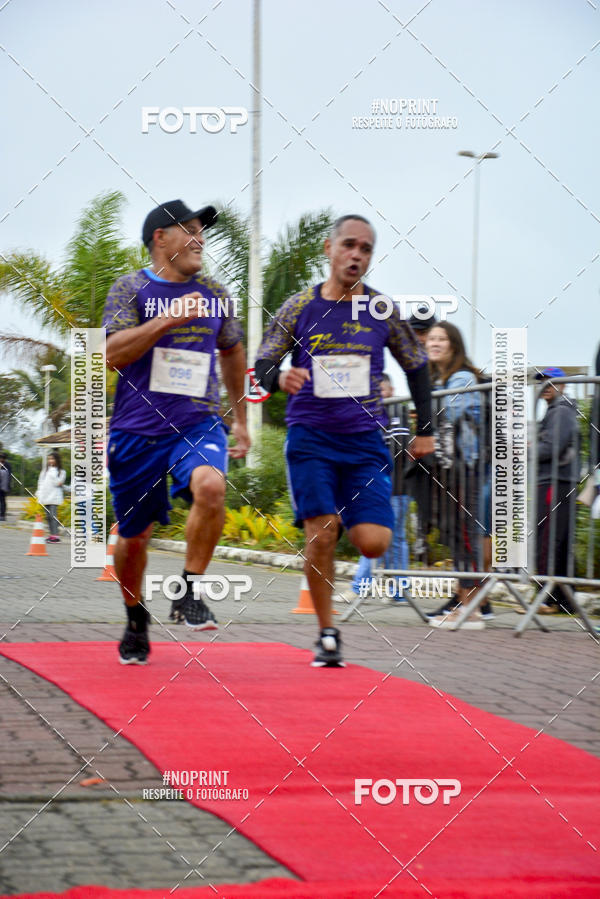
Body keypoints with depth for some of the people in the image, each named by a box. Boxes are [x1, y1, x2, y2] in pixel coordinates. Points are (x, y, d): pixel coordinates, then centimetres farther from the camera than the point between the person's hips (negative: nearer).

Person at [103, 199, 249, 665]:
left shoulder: (215, 294, 9)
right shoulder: (132, 288, -2)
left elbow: (233, 352, 25)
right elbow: (113, 353, -15)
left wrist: (241, 420, 25)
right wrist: (170, 318, -23)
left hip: (199, 424, 2)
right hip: (138, 429, -1)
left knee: (210, 486, -31)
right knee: (134, 536, 7)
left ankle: (191, 592, -16)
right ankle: (136, 619, 33)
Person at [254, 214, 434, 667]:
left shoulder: (383, 310, 3)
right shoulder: (299, 307, 0)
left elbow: (417, 367, 15)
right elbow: (262, 366, 3)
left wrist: (426, 429, 12)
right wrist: (279, 378, -21)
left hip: (366, 440, 1)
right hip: (311, 437, -1)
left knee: (373, 543, -10)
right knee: (321, 533, -12)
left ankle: (350, 518, 26)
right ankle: (327, 633, 3)